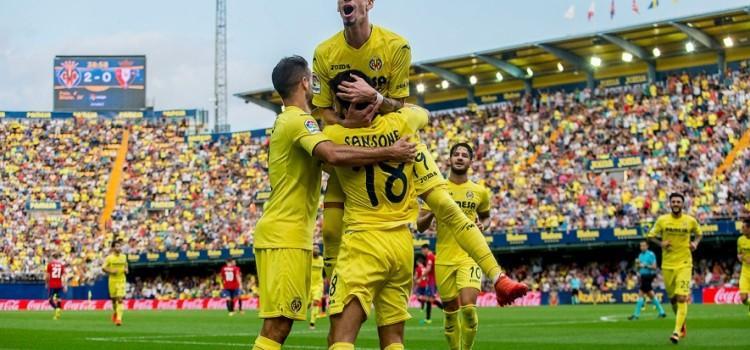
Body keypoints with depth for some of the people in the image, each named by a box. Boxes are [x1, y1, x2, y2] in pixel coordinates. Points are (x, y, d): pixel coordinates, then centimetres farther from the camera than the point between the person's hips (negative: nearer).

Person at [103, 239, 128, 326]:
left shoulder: (124, 257, 5)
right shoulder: (109, 258, -4)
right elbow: (103, 268, -2)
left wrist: (126, 270, -1)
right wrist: (111, 272, -17)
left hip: (121, 280, 1)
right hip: (113, 280, -1)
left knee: (120, 300, -11)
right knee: (114, 299, 11)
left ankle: (119, 318, -16)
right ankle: (115, 312, 41)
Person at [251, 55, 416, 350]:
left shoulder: (286, 121, 19)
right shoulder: (299, 121, -12)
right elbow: (333, 154, -30)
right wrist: (389, 153, -22)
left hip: (284, 236, 10)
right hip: (285, 237, -10)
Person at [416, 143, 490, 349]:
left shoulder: (480, 191, 4)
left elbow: (486, 216, 23)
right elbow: (420, 226, 4)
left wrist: (483, 225, 0)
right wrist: (432, 212, -17)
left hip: (470, 256, -1)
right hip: (444, 258, 1)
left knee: (468, 307, -17)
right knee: (450, 311, 7)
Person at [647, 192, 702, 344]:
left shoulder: (691, 221, -1)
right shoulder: (662, 220, -1)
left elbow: (699, 233, 17)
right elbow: (651, 235, 8)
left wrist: (695, 243, -3)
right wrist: (661, 243, -11)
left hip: (684, 264, -2)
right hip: (667, 265, 2)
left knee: (681, 298, -16)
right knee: (673, 298, 11)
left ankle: (677, 332, -19)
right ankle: (682, 324, 37)